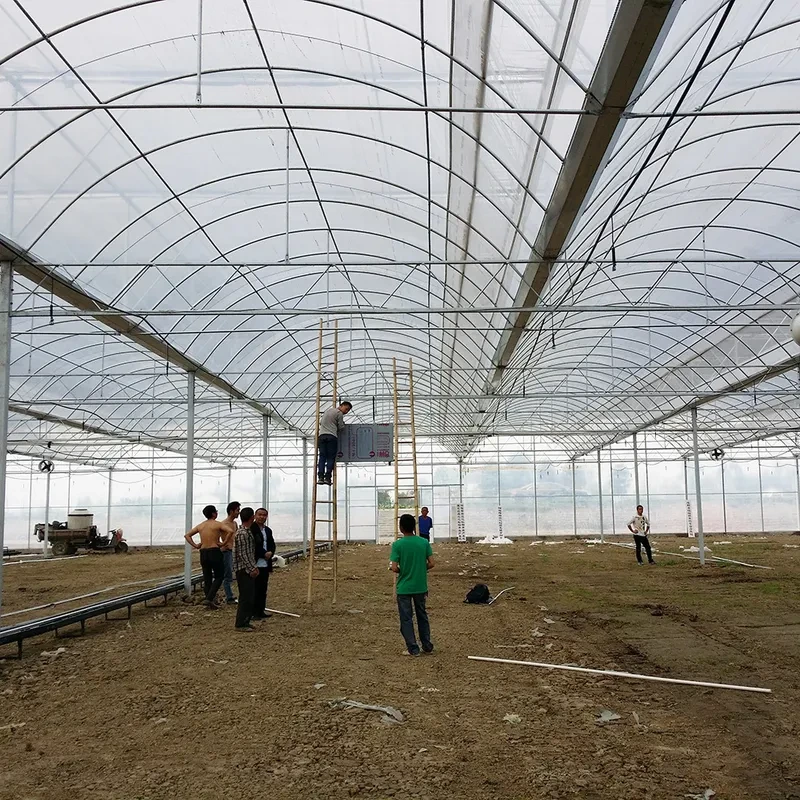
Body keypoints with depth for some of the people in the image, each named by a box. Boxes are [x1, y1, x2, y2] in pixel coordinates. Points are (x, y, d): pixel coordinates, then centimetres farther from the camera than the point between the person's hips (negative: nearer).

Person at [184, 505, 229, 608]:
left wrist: (195, 545, 9)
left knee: (207, 578, 11)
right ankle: (210, 598, -11)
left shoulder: (200, 525, 13)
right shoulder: (218, 524, -4)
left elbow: (187, 535, 15)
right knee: (219, 577, 4)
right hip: (214, 552, -5)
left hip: (203, 553, 5)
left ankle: (209, 601, 10)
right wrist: (224, 543, -12)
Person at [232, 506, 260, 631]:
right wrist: (251, 569, -18)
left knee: (249, 597, 13)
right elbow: (243, 554, -20)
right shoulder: (242, 534, -18)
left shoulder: (247, 532, 14)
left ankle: (245, 621, 20)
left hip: (248, 569, 10)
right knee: (245, 597, -6)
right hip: (243, 570, -10)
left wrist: (254, 567, 17)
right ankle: (241, 624, 0)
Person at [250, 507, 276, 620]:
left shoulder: (268, 530, 16)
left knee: (263, 589, 12)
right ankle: (253, 613, 1)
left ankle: (261, 611, 19)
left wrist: (270, 553, -6)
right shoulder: (251, 529, -9)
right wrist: (264, 554, -14)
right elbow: (253, 545, -16)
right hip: (255, 564, -8)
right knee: (255, 589, -4)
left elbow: (272, 545, 14)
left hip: (265, 564, 8)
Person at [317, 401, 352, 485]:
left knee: (322, 457, 3)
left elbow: (320, 422, 31)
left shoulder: (328, 410, 25)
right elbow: (341, 428, 4)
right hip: (332, 436, -6)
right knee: (331, 458, -3)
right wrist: (342, 423, 24)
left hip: (322, 435, 6)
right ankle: (327, 477, -10)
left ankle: (320, 477, -7)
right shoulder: (339, 413, 2)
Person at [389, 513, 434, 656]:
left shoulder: (397, 544, -13)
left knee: (406, 619, 8)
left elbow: (394, 568, -17)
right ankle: (427, 646, 25)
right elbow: (431, 564, -5)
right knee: (422, 615, 19)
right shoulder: (424, 542, -4)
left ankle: (413, 649, 9)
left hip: (404, 588, -3)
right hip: (421, 587, 3)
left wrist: (402, 571, 4)